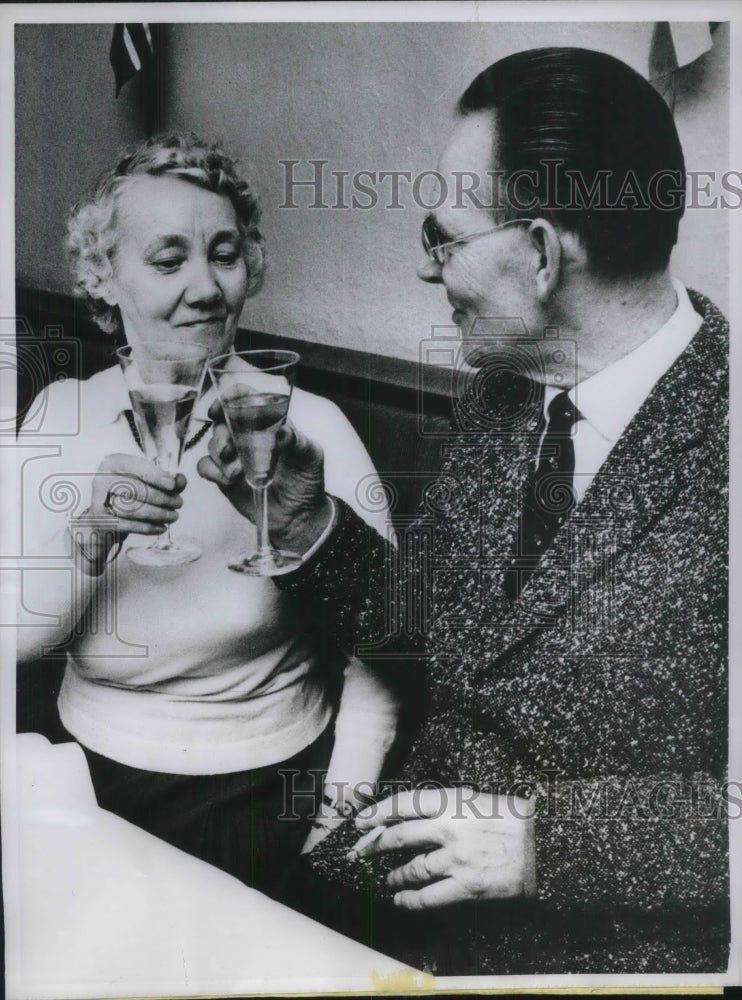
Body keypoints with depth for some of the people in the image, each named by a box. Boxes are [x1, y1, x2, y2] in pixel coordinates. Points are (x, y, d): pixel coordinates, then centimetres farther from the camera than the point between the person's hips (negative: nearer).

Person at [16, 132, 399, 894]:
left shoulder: (309, 424, -11)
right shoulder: (62, 412, -1)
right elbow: (19, 639, -4)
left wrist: (341, 831, -13)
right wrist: (88, 536, -22)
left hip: (261, 794, -2)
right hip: (89, 775, 3)